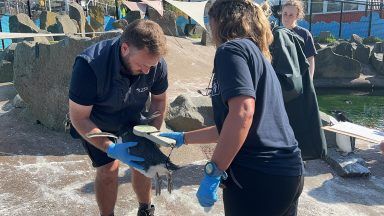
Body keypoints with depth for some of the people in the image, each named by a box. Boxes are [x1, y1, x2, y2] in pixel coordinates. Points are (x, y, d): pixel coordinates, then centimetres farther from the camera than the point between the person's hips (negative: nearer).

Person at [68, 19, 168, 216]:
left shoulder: (157, 63, -28)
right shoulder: (89, 65, -39)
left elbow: (159, 99, -8)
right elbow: (78, 118, -30)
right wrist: (111, 149, -40)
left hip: (133, 119, 3)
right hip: (95, 123, -3)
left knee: (142, 163, 3)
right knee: (108, 168, -9)